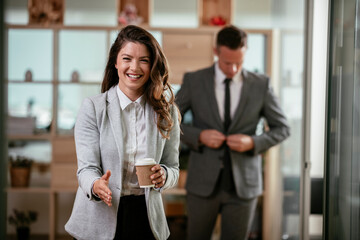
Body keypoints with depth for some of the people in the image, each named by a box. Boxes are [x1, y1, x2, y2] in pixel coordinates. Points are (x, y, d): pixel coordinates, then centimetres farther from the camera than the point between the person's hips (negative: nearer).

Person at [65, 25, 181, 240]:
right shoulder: (92, 108, -5)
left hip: (146, 218, 2)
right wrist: (96, 186, -32)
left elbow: (173, 168, 6)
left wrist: (163, 176, -17)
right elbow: (86, 167, -10)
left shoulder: (166, 111, 3)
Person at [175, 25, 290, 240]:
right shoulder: (194, 81, -1)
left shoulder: (261, 84, 0)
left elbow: (282, 128, 6)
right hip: (203, 182, 0)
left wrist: (253, 142, -12)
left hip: (243, 184, 0)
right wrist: (199, 136, -14)